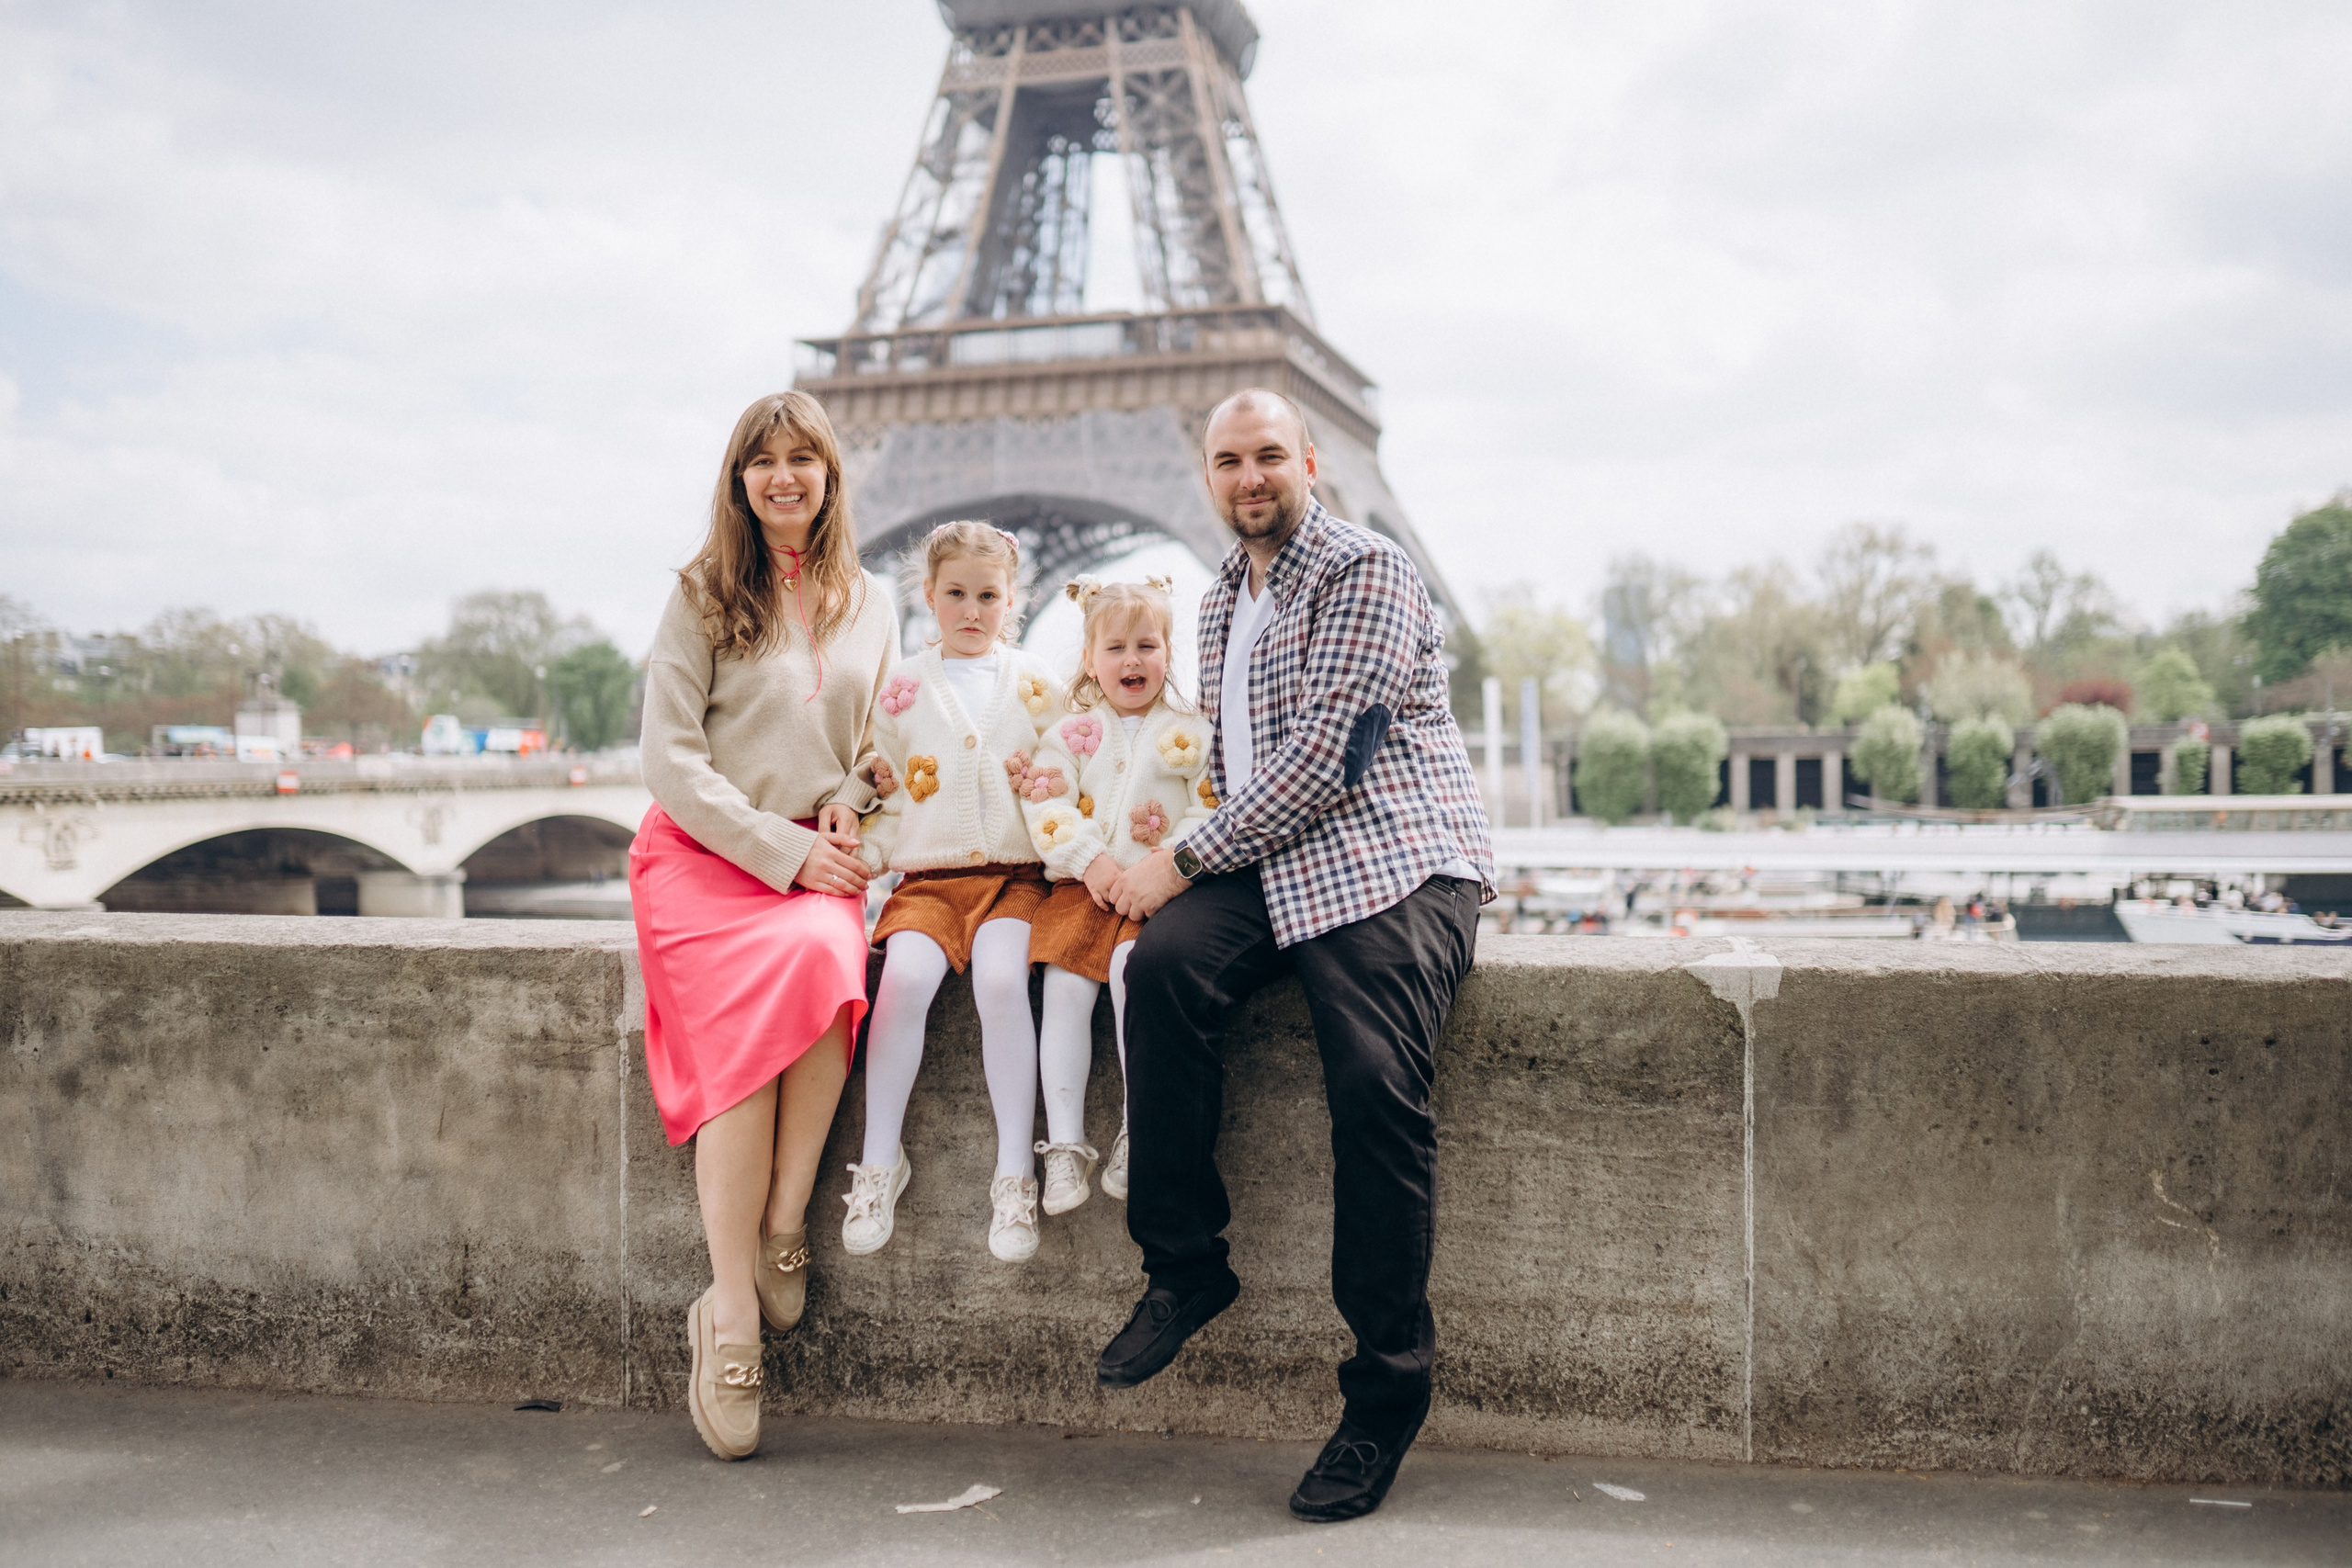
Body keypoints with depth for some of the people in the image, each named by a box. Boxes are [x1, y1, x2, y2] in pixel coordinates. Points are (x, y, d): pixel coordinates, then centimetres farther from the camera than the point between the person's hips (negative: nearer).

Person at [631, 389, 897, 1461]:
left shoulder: (868, 605, 16)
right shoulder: (702, 596, 4)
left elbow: (879, 739, 22)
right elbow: (670, 756, -3)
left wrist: (845, 807, -1)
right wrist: (782, 851, -11)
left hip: (817, 858, 2)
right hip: (706, 852, -2)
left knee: (826, 961, -34)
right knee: (747, 1024, -29)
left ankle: (782, 1229, -22)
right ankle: (731, 1309, -24)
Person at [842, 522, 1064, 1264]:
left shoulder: (1035, 683, 13)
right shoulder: (902, 689, 14)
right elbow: (888, 794, 16)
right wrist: (866, 851, -1)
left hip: (1013, 875, -1)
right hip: (927, 876, 1)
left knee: (1001, 979, -28)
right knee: (905, 975, -27)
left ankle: (1015, 1172, -21)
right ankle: (881, 1160, -15)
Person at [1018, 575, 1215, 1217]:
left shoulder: (1192, 731, 7)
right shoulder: (1072, 731, 14)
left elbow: (1212, 810, -1)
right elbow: (1045, 803, 3)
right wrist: (1090, 860, -12)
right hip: (1083, 885, 3)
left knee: (1132, 967, -29)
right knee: (1064, 985, -16)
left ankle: (1139, 1127, -17)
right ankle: (1065, 1144, -10)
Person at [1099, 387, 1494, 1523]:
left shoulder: (1367, 570, -4)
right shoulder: (1222, 603, 23)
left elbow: (1325, 755, -14)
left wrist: (1185, 861, -12)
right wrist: (1189, 869, 10)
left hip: (1392, 863, -6)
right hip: (1271, 864, 6)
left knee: (1374, 1081, -26)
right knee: (1165, 960, -25)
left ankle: (1387, 1389, -12)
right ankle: (1185, 1269, -12)